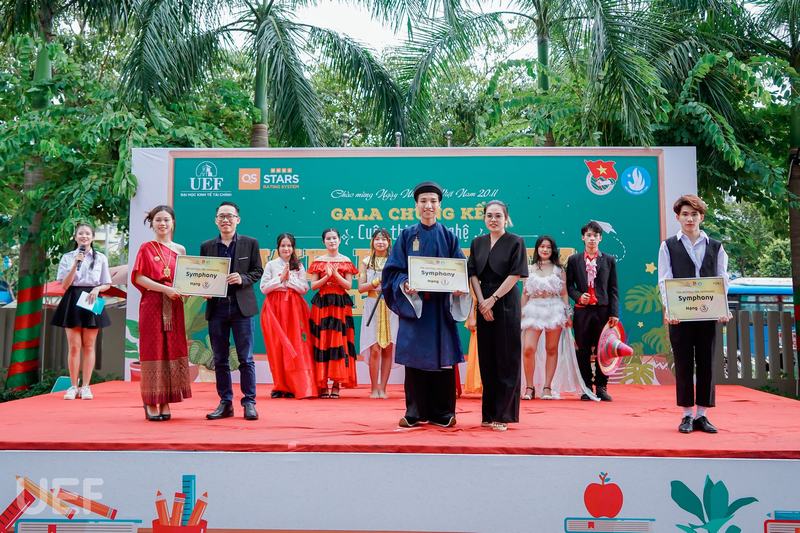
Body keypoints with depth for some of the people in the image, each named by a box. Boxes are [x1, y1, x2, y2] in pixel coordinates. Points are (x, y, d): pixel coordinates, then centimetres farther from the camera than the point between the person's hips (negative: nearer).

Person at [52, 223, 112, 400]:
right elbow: (64, 286, -2)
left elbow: (107, 284, 10)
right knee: (74, 346, -1)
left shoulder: (101, 258, 7)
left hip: (92, 301, 0)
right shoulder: (67, 257, 5)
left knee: (89, 346, 2)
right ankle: (73, 386, 7)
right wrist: (75, 264, -12)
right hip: (73, 301, 0)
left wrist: (97, 289, -12)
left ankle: (85, 386, 6)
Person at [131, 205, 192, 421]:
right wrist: (165, 289, -16)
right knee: (153, 350, -3)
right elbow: (138, 277, -5)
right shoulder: (146, 248, 4)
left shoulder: (180, 250, 13)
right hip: (152, 305, -3)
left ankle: (166, 402, 7)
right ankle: (151, 403, 3)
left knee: (173, 349, 1)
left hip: (174, 306, 3)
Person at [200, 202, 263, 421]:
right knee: (220, 359, 7)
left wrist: (242, 279, -15)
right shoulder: (207, 246, 10)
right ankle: (225, 403, 16)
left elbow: (258, 271, 3)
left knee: (246, 359, -1)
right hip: (216, 307, 3)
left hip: (241, 306, -2)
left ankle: (249, 402, 7)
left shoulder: (250, 243, 5)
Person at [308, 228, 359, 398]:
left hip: (340, 304, -1)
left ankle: (336, 384, 0)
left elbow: (349, 285, 1)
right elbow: (313, 285, 3)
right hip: (322, 304, 1)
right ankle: (322, 384, 2)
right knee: (321, 342, -3)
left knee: (339, 341, -5)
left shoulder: (346, 261, 7)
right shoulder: (318, 261, 9)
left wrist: (336, 274, -12)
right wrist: (326, 277, -11)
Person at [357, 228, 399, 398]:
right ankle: (374, 388, 5)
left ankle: (383, 388, 9)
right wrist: (376, 282, -11)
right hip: (373, 307, -1)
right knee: (374, 349, -6)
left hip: (391, 308, 1)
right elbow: (361, 287, 2)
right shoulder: (366, 261, 8)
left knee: (388, 349, 1)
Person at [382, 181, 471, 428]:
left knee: (442, 357, 2)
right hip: (413, 304, 0)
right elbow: (393, 269, 1)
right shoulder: (407, 235, 6)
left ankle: (442, 412, 12)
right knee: (414, 358, 1)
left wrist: (459, 286, -17)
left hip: (441, 306, 0)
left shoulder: (448, 237, 7)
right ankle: (414, 412, 11)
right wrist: (404, 285, -19)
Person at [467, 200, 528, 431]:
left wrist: (493, 299, -12)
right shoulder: (477, 243, 11)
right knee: (487, 358, 7)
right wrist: (482, 302, -7)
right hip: (483, 304, 4)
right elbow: (473, 274, 6)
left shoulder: (515, 242, -2)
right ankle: (488, 413, 16)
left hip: (506, 304, -4)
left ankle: (503, 415, 5)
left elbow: (515, 274, -9)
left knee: (506, 358, -1)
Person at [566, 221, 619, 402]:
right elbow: (569, 285, 7)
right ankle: (586, 388, 12)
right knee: (583, 351, 3)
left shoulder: (609, 260, 10)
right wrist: (578, 296, -13)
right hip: (582, 311, 0)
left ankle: (601, 387, 13)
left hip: (603, 310, 0)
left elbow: (613, 289, 7)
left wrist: (614, 313, -1)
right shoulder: (573, 260, 9)